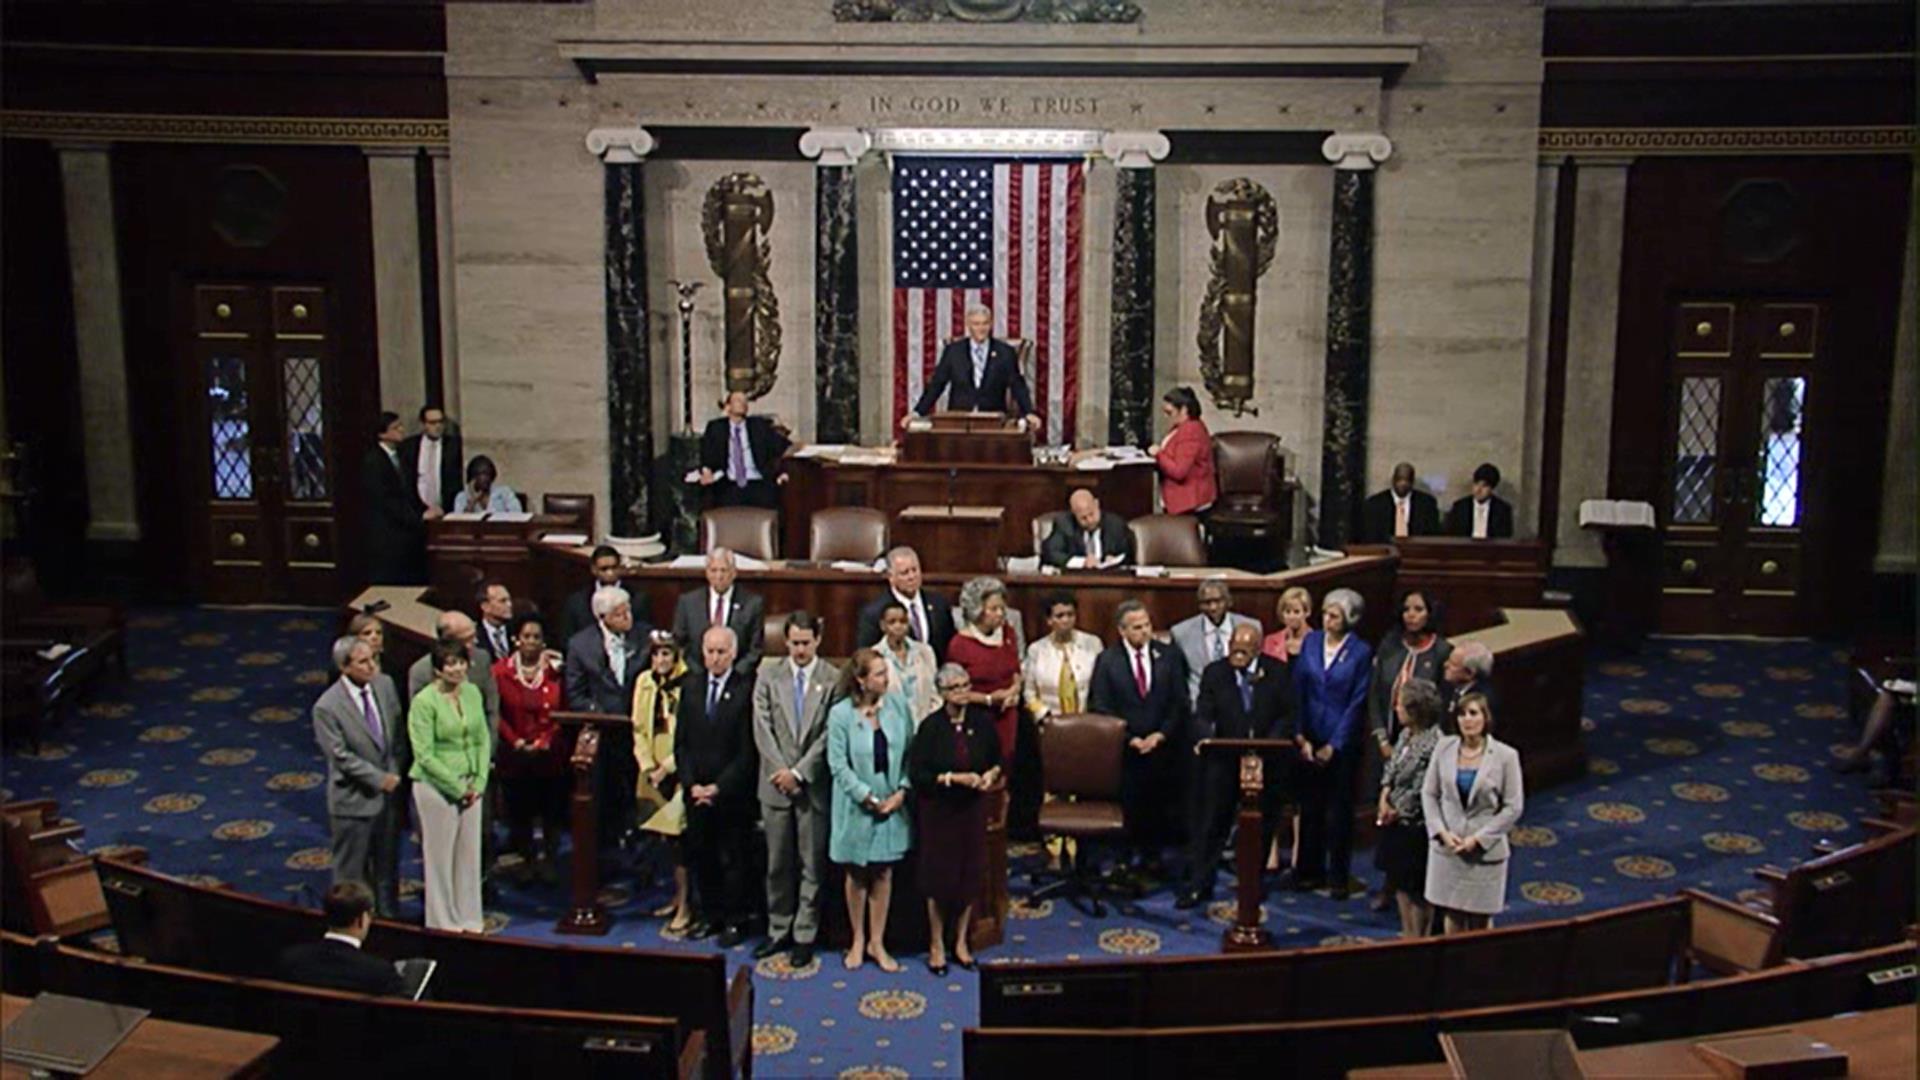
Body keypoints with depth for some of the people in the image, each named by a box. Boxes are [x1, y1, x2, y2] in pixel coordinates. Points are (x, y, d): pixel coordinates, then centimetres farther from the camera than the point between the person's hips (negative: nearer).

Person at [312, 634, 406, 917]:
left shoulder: (385, 685, -2)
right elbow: (341, 756, -18)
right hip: (354, 798, -5)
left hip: (390, 790, 6)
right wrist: (380, 779, -17)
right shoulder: (327, 707, -19)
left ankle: (389, 915, 33)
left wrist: (396, 774, 0)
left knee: (388, 861, 19)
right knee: (352, 871, 8)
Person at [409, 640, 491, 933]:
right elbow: (424, 755, -14)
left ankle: (468, 918, 23)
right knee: (440, 854, 4)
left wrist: (479, 781, -2)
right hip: (436, 786, -5)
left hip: (470, 785, 5)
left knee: (469, 852, 10)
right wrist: (457, 788, -13)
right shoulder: (424, 702, -12)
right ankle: (443, 922, 18)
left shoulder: (472, 692, 5)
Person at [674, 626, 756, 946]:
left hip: (732, 795, -4)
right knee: (700, 856, 10)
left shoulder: (745, 691, -9)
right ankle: (710, 916, 24)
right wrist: (691, 783, -3)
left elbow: (748, 750, -10)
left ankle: (734, 921, 15)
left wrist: (719, 787, -13)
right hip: (697, 792, 5)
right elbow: (681, 742, 8)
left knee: (733, 859, 4)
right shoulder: (691, 689, 8)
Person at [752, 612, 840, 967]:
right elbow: (763, 730, 0)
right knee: (778, 863, 11)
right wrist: (782, 771, -10)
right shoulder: (768, 676, 4)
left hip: (815, 785, -2)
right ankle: (778, 930, 23)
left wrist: (799, 772, -13)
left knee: (812, 865, 5)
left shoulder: (834, 680, -5)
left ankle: (805, 935, 15)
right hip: (776, 784, 2)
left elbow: (830, 735, -8)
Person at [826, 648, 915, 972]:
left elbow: (910, 753, 2)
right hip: (857, 808, -2)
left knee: (883, 874, 9)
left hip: (893, 805, 2)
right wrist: (870, 799, -14)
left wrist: (902, 791, -9)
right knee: (857, 875, 11)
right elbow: (838, 765, -12)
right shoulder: (840, 714, -13)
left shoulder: (897, 707, -4)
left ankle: (877, 943, 22)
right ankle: (858, 942, 28)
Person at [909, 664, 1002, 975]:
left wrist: (992, 774, -10)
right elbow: (916, 773, -14)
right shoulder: (931, 726, -12)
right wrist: (954, 778, -22)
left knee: (971, 873, 8)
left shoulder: (981, 722, -2)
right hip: (938, 809, -3)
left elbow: (997, 759, 11)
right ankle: (936, 944, 20)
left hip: (973, 807, 3)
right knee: (940, 875, 4)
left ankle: (961, 941, 25)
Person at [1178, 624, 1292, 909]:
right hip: (1223, 760, 0)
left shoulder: (1277, 672, -4)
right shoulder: (1214, 673, -3)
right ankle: (1199, 885, 8)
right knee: (1211, 822, 2)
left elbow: (1288, 714, -3)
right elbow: (1203, 715, -8)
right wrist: (1205, 740, -29)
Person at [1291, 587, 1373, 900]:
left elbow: (1357, 703, -7)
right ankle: (1309, 871, 21)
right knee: (1310, 806, 9)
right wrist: (1301, 737, -3)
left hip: (1343, 741, -3)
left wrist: (1333, 745, -9)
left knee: (1339, 810, 4)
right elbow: (1298, 690, 3)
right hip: (1309, 739, 3)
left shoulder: (1361, 652, -6)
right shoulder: (1311, 642, 3)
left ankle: (1338, 877, 15)